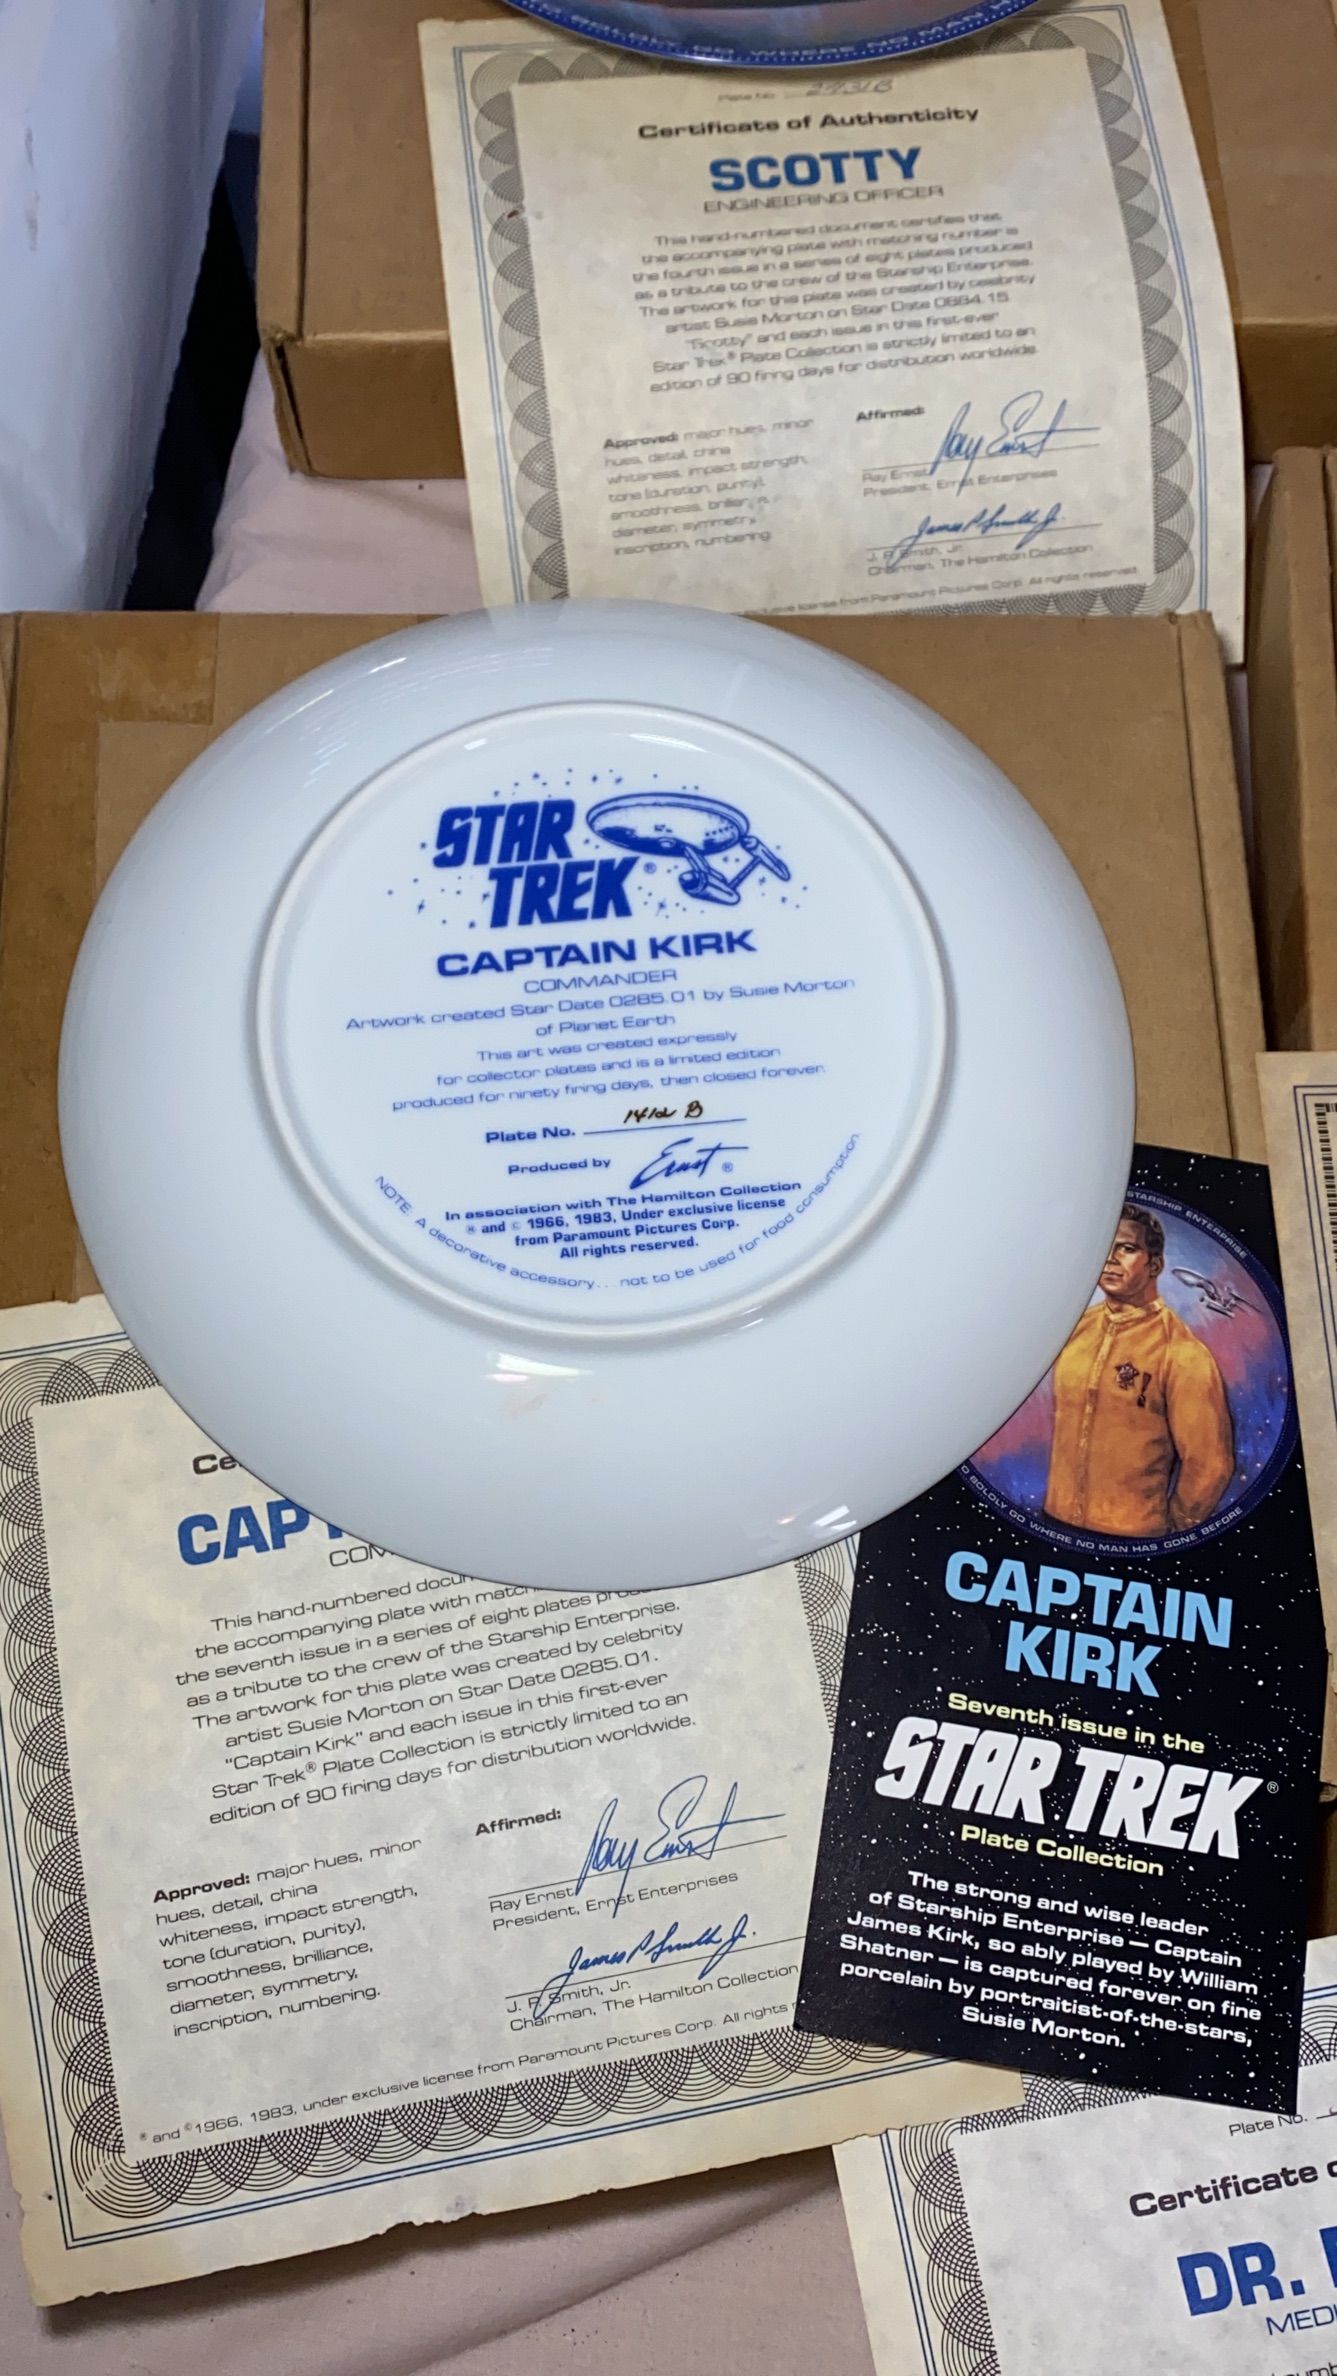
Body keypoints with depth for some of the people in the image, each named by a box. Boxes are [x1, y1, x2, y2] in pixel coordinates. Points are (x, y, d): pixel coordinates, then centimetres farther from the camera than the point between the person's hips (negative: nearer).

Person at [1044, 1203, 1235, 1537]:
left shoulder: (1180, 1352, -15)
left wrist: (1171, 1532, -3)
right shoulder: (1076, 1329, 1)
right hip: (1057, 1522, 5)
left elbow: (1208, 1463, -12)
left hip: (1133, 1539, -5)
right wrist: (1055, 1500, 13)